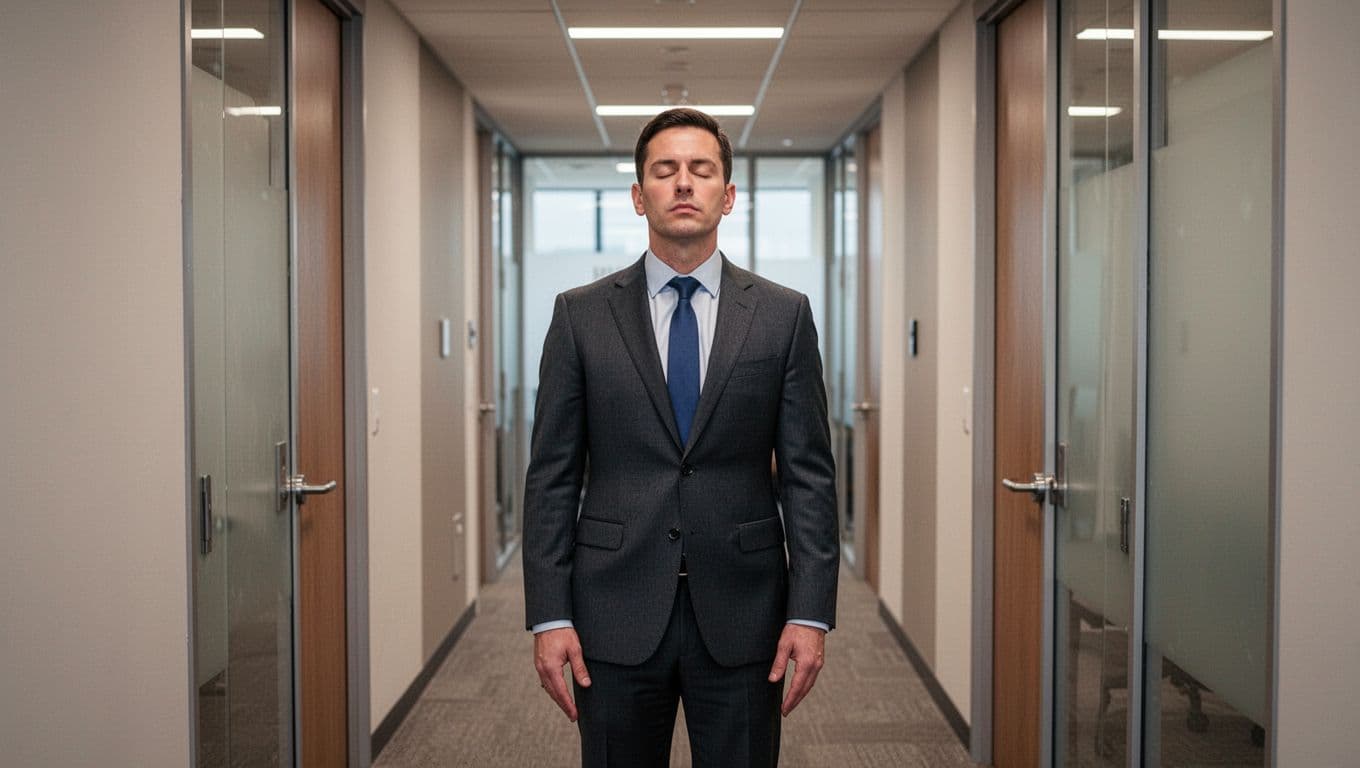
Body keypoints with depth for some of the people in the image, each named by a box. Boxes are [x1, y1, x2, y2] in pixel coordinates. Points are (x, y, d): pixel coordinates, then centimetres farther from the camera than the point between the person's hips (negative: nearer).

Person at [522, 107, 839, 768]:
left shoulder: (783, 315, 3)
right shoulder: (581, 315, 3)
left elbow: (809, 474, 1)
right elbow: (552, 475, 1)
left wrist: (811, 612, -6)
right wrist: (548, 615, -5)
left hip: (741, 613, 0)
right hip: (617, 613, 0)